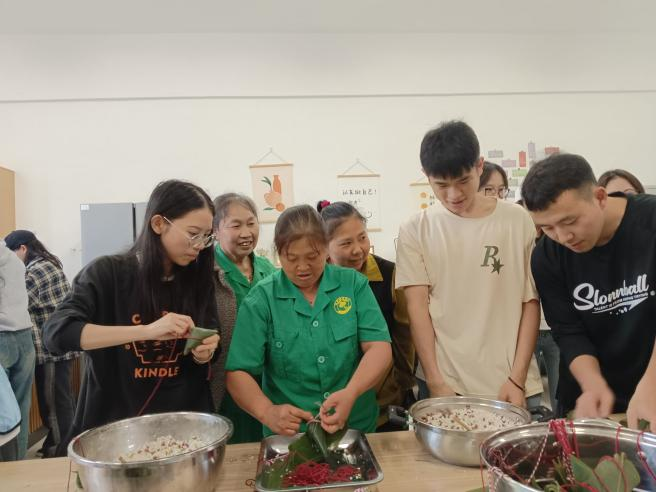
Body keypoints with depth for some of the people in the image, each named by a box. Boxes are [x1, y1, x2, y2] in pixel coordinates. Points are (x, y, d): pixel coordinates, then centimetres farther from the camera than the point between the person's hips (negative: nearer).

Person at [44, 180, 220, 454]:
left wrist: (204, 353, -14)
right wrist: (146, 330, -30)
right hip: (113, 424, -2)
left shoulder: (198, 281, 0)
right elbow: (56, 333, -21)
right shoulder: (108, 273, -8)